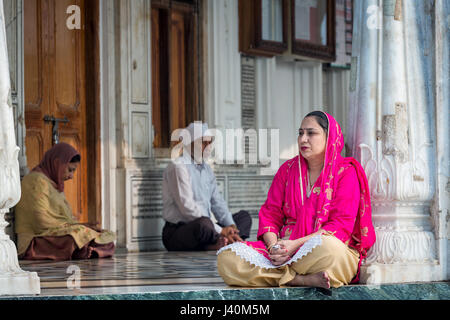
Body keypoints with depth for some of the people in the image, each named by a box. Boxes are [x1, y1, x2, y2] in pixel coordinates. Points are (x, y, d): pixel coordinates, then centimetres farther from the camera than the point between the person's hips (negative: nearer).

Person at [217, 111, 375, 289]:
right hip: (284, 248, 5)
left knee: (328, 246, -44)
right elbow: (269, 214, 12)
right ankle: (304, 279, -32)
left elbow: (341, 225, -8)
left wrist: (296, 244, -18)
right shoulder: (288, 169, 17)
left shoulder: (345, 171, 2)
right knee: (227, 257, -23)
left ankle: (278, 275, -24)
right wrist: (274, 246, -11)